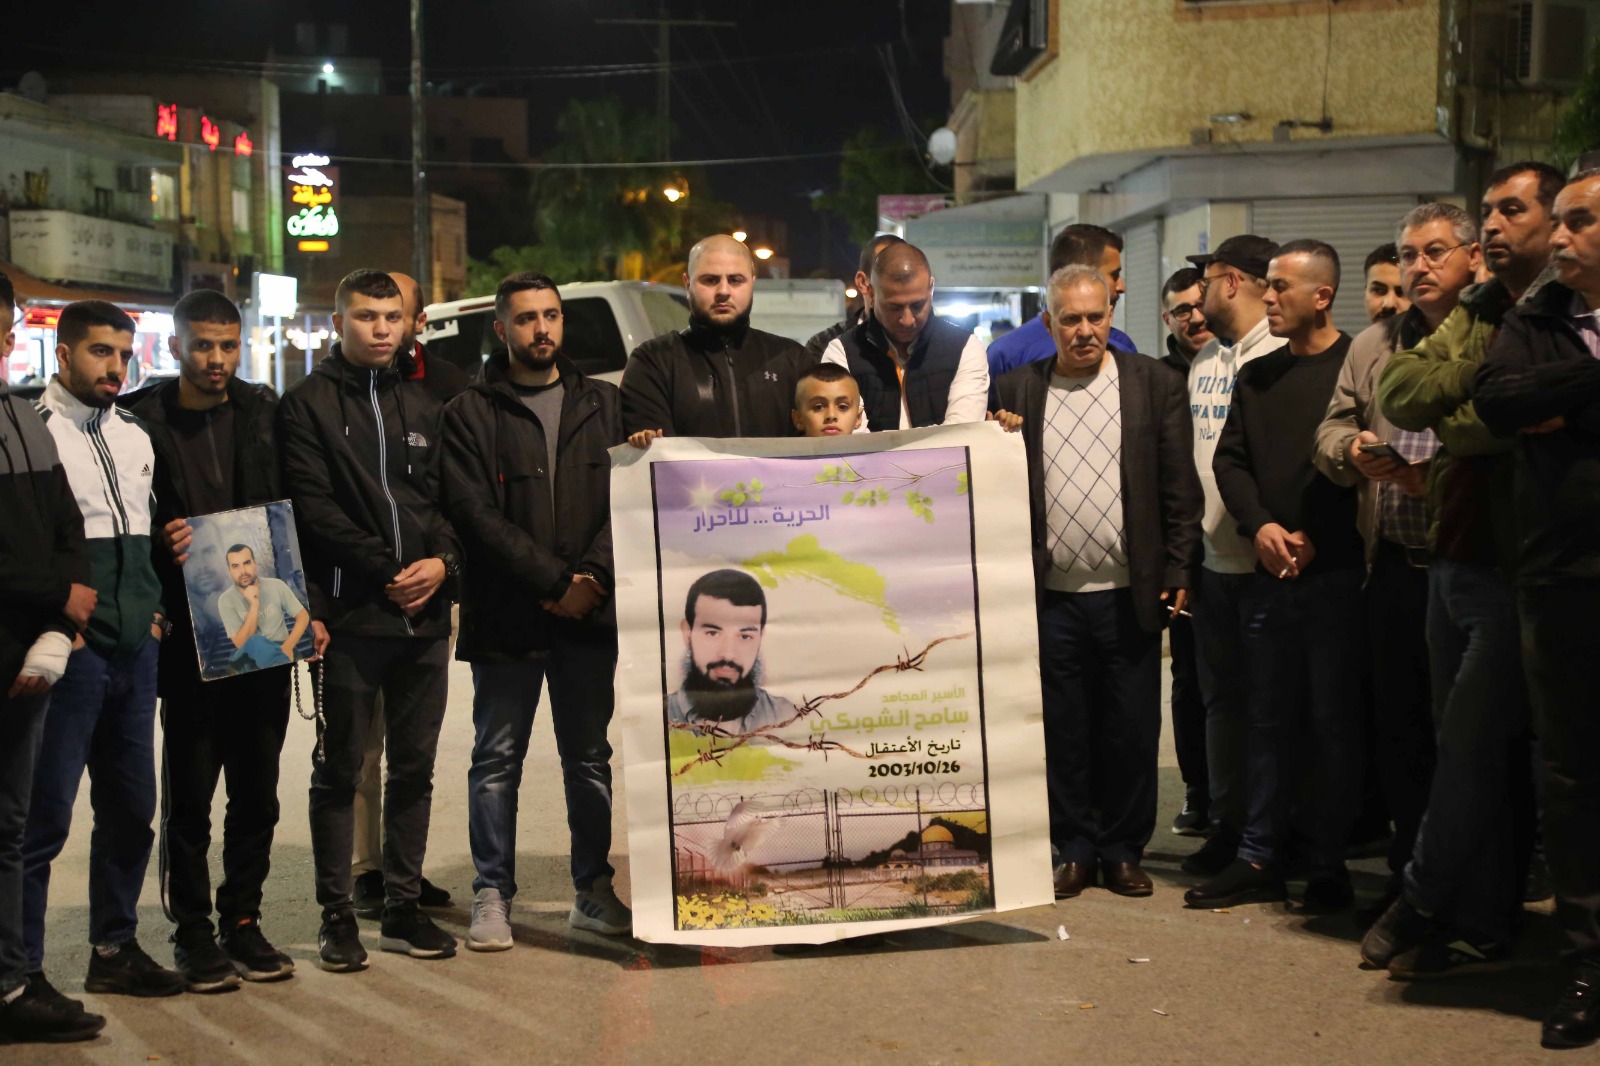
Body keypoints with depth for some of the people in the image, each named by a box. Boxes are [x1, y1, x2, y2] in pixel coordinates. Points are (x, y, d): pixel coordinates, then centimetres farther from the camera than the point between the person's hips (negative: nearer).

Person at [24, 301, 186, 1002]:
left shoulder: (135, 437, 15)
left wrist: (156, 609, 12)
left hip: (135, 651, 7)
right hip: (69, 650, -7)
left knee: (130, 807, 13)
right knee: (45, 814, -4)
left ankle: (115, 950, 25)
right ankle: (23, 969, 4)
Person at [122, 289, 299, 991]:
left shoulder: (266, 414, 8)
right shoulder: (142, 421, -1)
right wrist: (161, 546, -20)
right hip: (188, 636, -3)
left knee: (257, 788, 9)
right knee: (189, 790, 2)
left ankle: (243, 920, 22)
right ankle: (192, 930, 14)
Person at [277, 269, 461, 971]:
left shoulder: (423, 408, 17)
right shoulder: (307, 405, 1)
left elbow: (445, 499, 13)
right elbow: (315, 508, -8)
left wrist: (443, 561, -6)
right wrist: (388, 570, -12)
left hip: (424, 616, 5)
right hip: (350, 616, -5)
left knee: (414, 767, 8)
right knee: (340, 769, 2)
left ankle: (403, 906, 17)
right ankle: (336, 914, 9)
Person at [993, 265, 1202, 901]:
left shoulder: (1155, 384, 4)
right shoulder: (1017, 390, 7)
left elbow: (1180, 486, 3)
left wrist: (1177, 573, -3)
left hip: (1129, 594, 0)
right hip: (1050, 593, 1)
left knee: (1131, 730, 5)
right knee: (1061, 730, 6)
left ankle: (1124, 851, 18)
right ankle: (1072, 851, 18)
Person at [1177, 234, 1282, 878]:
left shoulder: (1284, 355, -9)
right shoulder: (1203, 361, 14)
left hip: (1268, 558, -7)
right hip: (1213, 556, 7)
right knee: (1221, 696, 11)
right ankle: (1227, 825, 20)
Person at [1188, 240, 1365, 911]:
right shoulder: (1256, 376, 15)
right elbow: (1229, 460, 12)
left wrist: (1318, 537, -12)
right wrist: (1260, 526, -4)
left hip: (1336, 571, -5)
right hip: (1268, 573, 5)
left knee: (1335, 719, 2)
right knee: (1269, 718, 9)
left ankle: (1328, 866, 11)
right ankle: (1261, 860, 15)